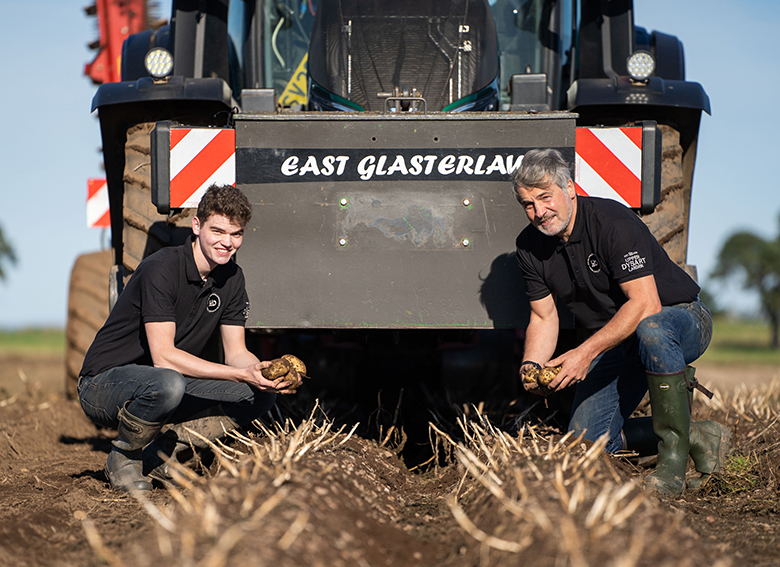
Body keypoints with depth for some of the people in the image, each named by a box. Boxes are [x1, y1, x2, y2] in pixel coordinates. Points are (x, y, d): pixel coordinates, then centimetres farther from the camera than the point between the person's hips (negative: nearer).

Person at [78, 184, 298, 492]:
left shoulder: (231, 278, 2)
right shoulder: (160, 269, -23)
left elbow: (236, 353, 3)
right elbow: (163, 356, -28)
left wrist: (262, 373, -21)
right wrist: (241, 374, -32)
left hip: (166, 384, 7)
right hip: (103, 383, -7)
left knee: (261, 395, -7)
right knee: (167, 384, -41)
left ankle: (162, 454, -4)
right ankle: (122, 457, -11)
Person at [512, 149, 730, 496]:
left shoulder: (612, 223, -26)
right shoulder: (530, 246, -5)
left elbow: (645, 303, -33)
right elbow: (544, 317, 2)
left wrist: (586, 352, -39)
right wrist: (531, 365, -18)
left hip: (680, 317, -7)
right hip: (613, 343, 7)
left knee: (650, 330, -43)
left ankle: (674, 459, -31)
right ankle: (699, 437, 4)